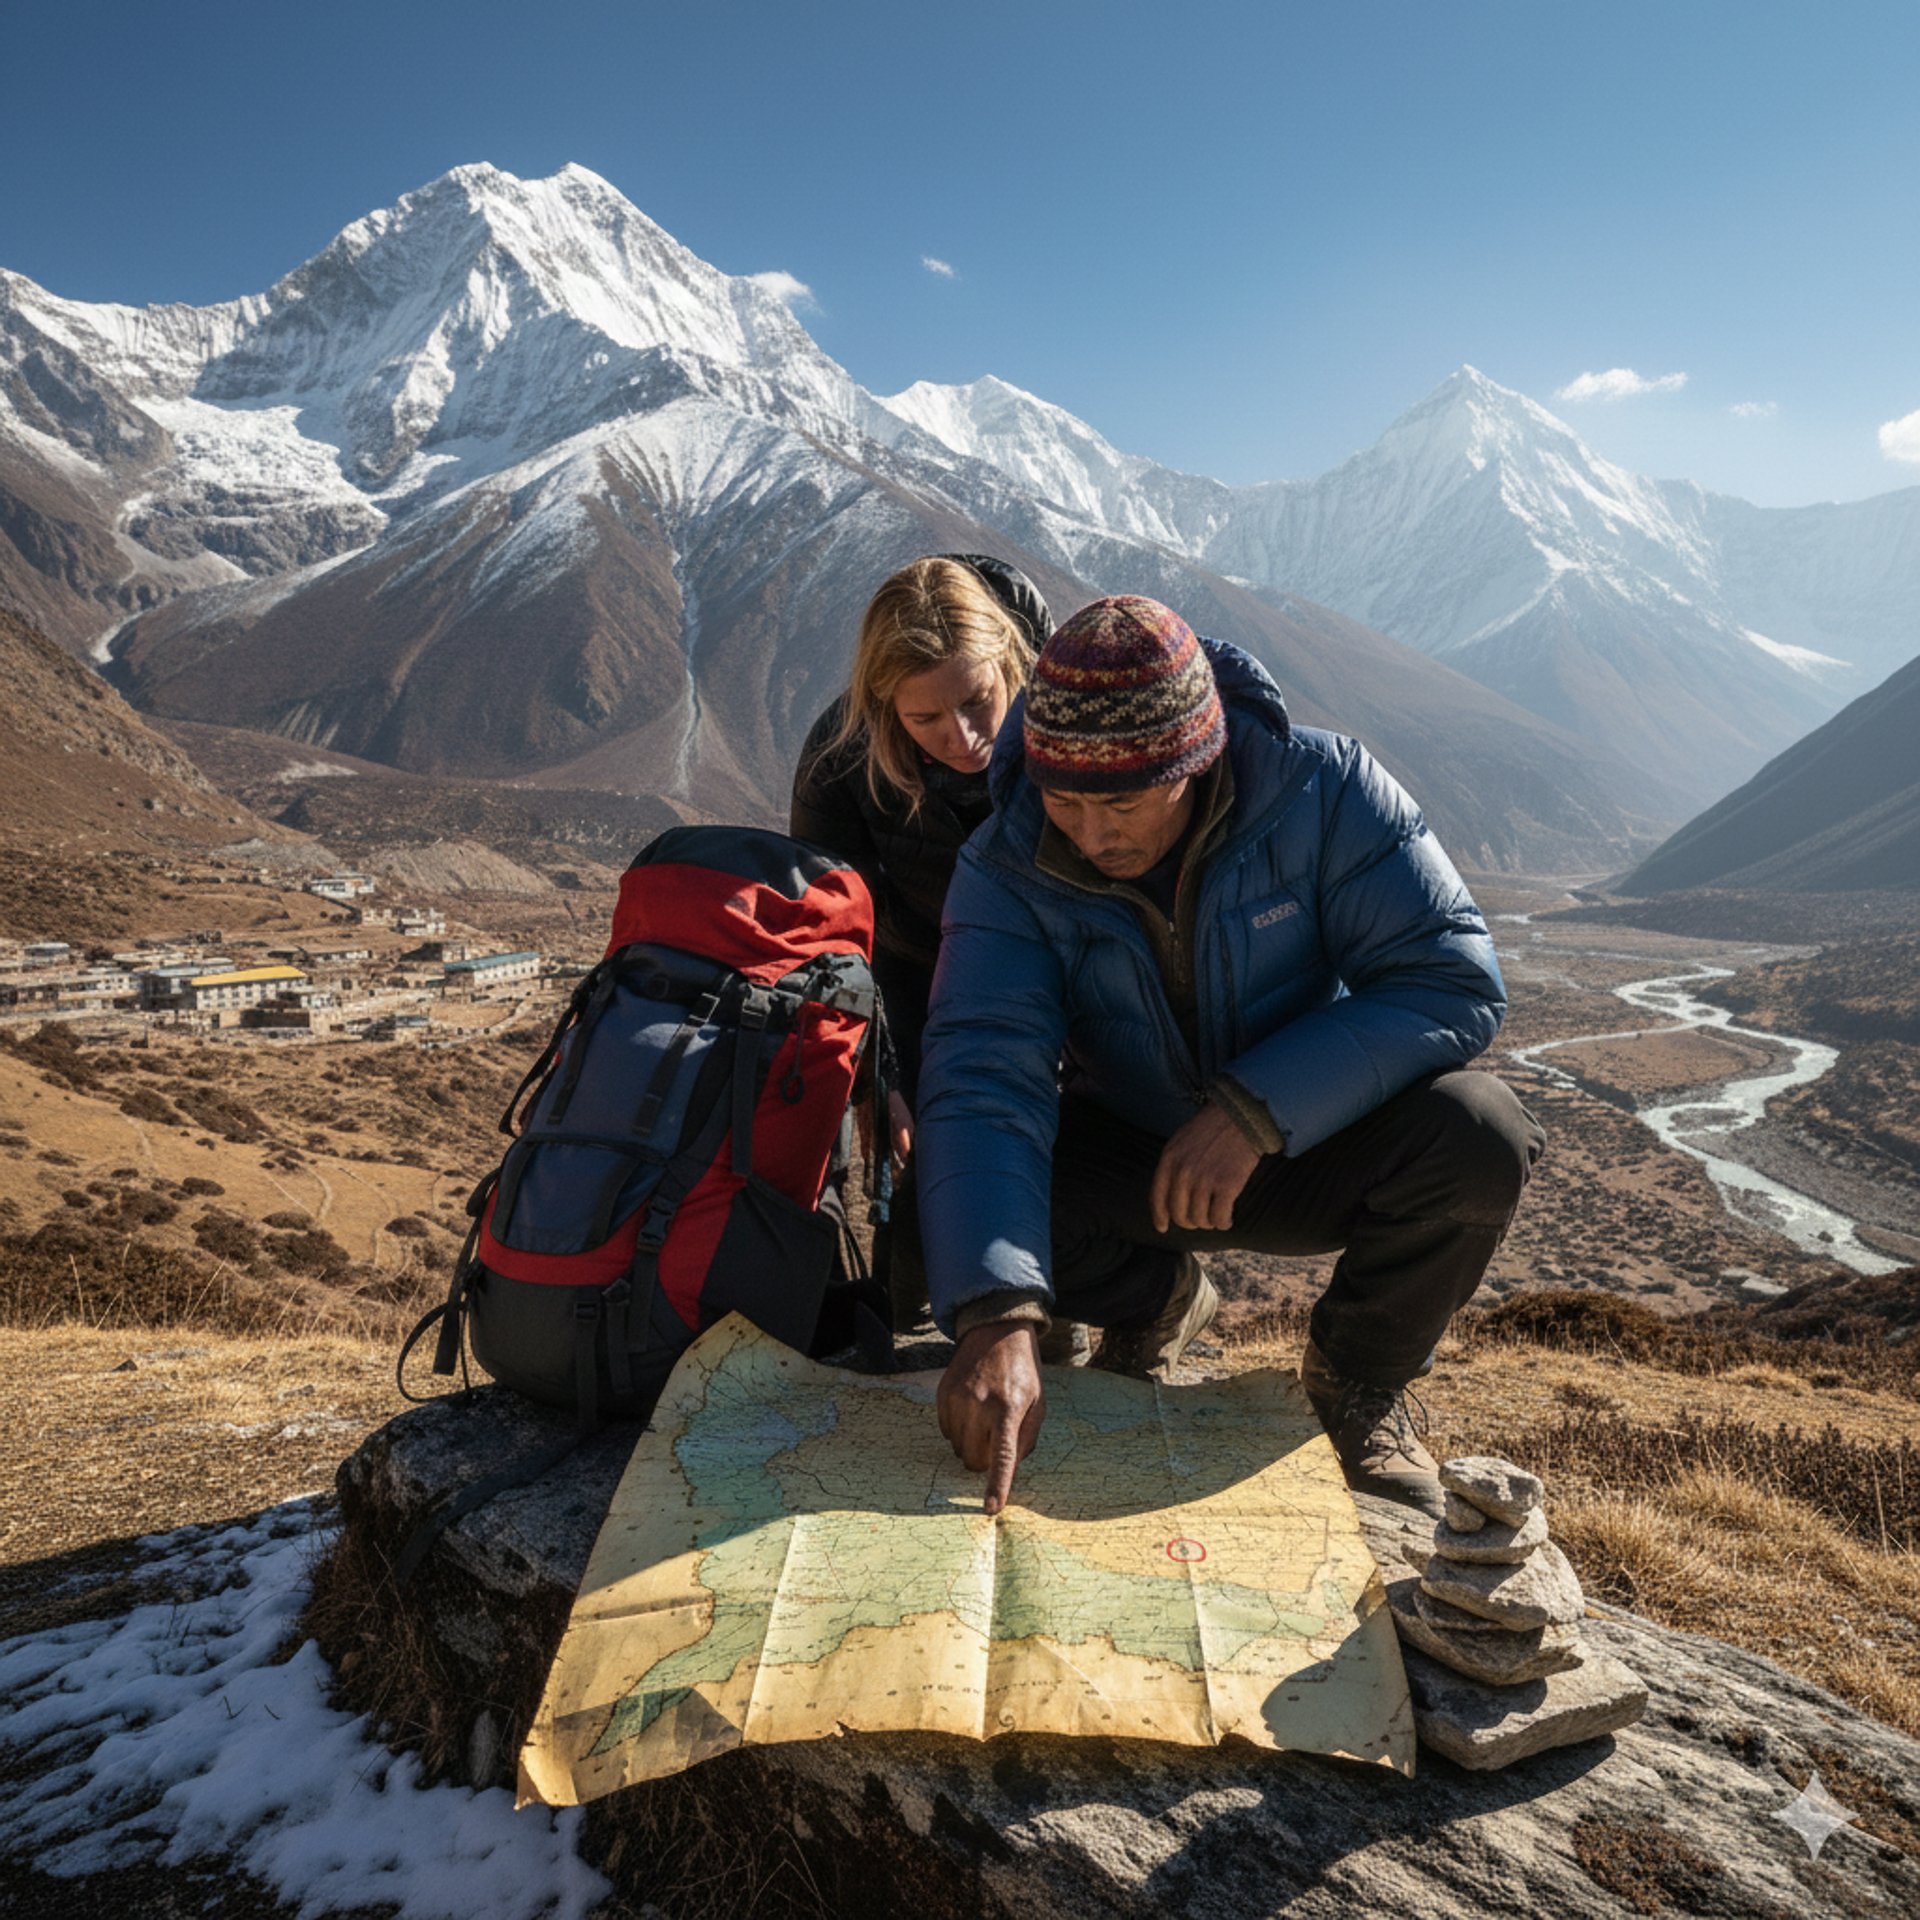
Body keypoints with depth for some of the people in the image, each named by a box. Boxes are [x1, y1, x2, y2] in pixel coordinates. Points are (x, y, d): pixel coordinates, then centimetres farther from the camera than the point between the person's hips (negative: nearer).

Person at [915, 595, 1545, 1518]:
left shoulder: (1323, 788, -22)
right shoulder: (1007, 871, -21)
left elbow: (1456, 978, -25)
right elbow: (983, 1080, -33)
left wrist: (1258, 1106, -35)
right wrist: (998, 1319, -47)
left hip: (1317, 1149, 0)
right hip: (1132, 1156, 1)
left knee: (1480, 1136, -30)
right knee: (959, 1184, -25)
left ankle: (1357, 1368, 1)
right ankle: (1153, 1298, 9)